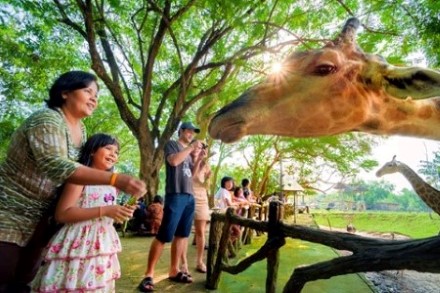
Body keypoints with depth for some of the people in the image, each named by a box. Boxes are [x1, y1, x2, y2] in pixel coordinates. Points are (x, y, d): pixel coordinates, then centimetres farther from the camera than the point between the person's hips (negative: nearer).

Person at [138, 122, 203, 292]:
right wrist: (191, 148, -10)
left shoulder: (188, 151, 22)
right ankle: (149, 274, 1)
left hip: (189, 196, 8)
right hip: (175, 195, -7)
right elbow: (173, 161, -17)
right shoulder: (171, 144, 3)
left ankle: (174, 271, 17)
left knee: (182, 235, 8)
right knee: (164, 235, -8)